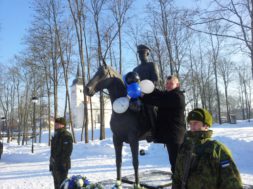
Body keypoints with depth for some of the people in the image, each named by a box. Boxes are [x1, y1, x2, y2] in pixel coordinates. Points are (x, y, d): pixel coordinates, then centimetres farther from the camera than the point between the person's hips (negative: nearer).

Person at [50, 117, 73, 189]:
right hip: (55, 165, 10)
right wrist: (51, 164, 19)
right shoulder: (56, 135, 17)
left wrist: (63, 163, -22)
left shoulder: (66, 135, -13)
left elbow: (67, 151, -19)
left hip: (62, 165, -10)